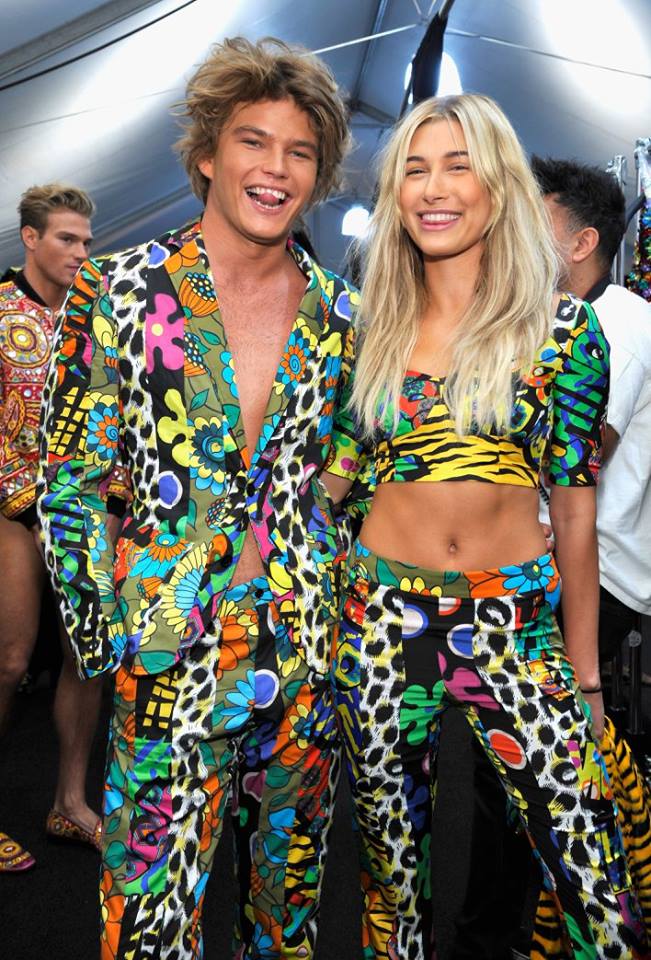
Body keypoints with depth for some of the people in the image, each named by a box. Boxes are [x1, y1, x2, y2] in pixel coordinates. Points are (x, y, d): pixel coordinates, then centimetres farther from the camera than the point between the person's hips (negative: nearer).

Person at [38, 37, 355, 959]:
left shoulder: (334, 313, 5)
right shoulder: (118, 291, -5)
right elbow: (71, 479, -4)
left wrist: (334, 590, 9)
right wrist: (110, 631, -6)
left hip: (307, 649, 4)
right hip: (168, 654, -3)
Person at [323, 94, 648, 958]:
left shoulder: (563, 327, -1)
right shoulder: (371, 332, 5)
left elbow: (574, 509, 1)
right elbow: (326, 480, 10)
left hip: (520, 627, -1)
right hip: (385, 622, 2)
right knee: (394, 874, 15)